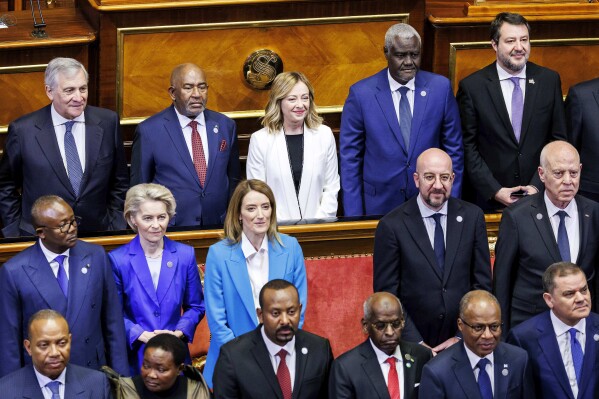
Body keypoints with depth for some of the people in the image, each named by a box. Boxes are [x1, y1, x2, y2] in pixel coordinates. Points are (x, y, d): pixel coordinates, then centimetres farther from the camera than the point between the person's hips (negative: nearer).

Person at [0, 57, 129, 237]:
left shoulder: (107, 122, 2)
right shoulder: (23, 130, -3)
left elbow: (119, 183, 12)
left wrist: (115, 227, 5)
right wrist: (15, 234, 3)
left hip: (97, 238, 2)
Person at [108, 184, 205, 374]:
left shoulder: (185, 255, 3)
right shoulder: (118, 259, -5)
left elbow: (195, 306, 9)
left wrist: (178, 333, -9)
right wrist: (142, 335, -15)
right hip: (135, 357, -2)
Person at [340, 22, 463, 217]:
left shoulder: (441, 88, -1)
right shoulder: (361, 94, -6)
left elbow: (453, 150, 5)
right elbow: (350, 158, -1)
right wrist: (354, 215, -4)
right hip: (380, 206, -1)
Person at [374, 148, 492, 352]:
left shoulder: (472, 217, -1)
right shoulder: (392, 226, -8)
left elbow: (482, 283, 2)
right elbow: (386, 294, -7)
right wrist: (416, 343, -13)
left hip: (464, 342, 2)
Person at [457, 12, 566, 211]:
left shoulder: (549, 80, 1)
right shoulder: (472, 86, -4)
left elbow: (558, 140, 3)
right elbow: (468, 147, -3)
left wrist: (538, 186, -7)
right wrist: (495, 191, -11)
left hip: (540, 195, 2)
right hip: (490, 200, -2)